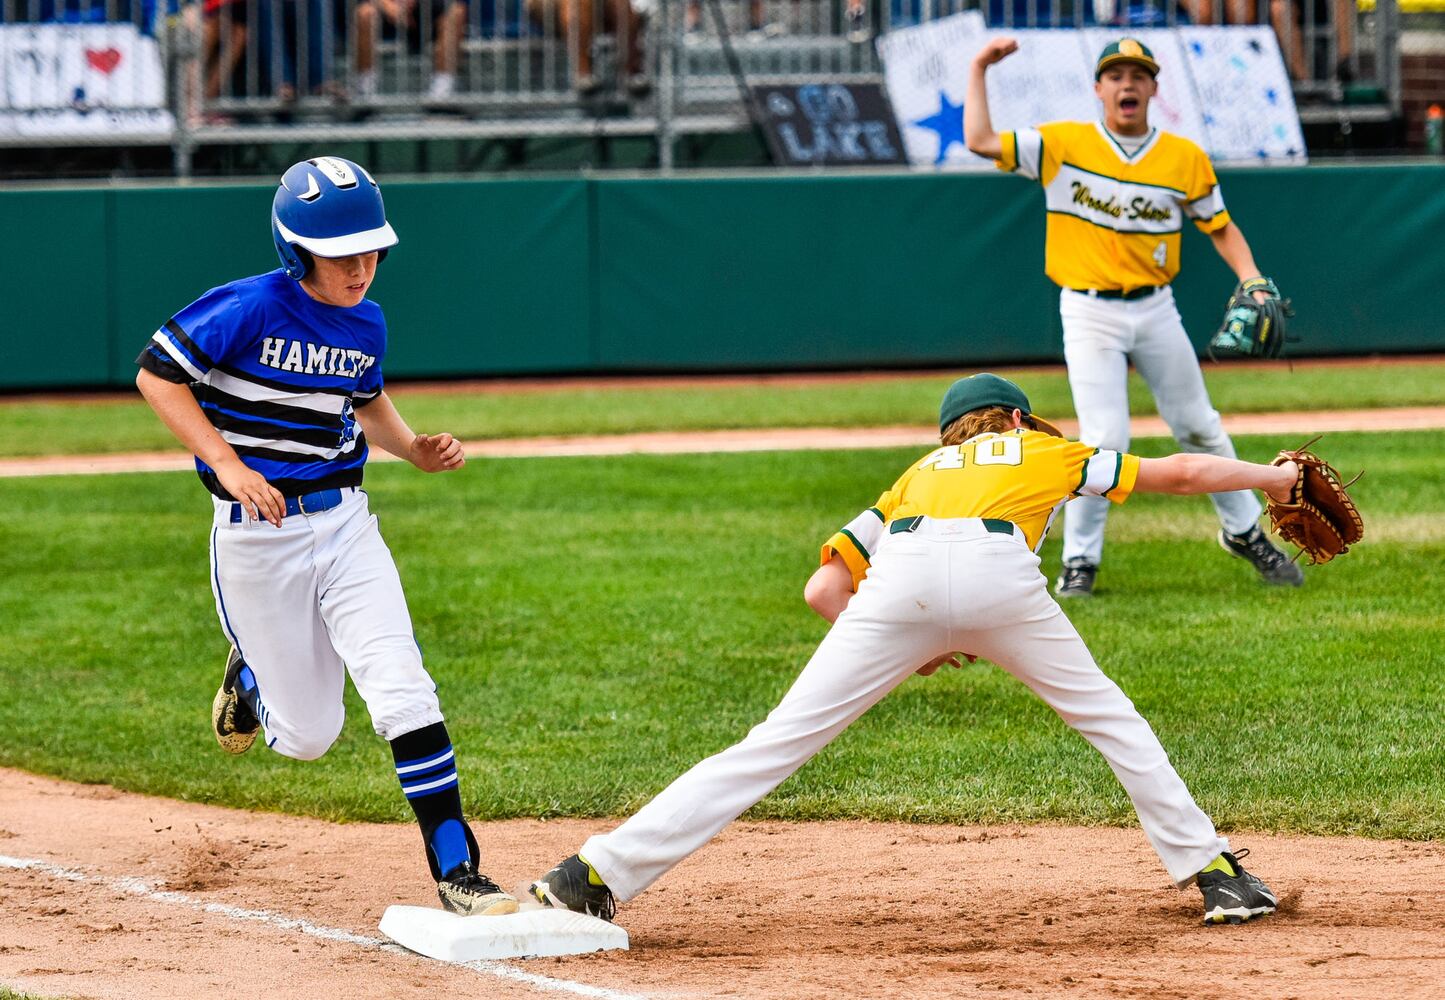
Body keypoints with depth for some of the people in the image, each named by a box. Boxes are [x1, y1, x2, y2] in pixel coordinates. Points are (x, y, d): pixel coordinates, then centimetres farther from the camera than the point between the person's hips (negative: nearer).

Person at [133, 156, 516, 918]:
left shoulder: (366, 324, 3)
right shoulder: (250, 309, -16)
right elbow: (156, 374, -13)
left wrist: (414, 449, 4)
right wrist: (227, 463, -23)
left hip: (344, 523, 4)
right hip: (257, 534, -4)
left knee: (403, 694, -13)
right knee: (306, 736, 4)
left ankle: (456, 871, -12)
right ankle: (251, 675, 39)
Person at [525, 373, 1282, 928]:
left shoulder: (920, 474, 39)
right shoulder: (1045, 452, 36)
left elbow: (823, 591, 27)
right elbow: (1183, 472, 39)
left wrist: (908, 655, 33)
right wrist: (1272, 477, 54)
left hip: (899, 582, 2)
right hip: (998, 572, -1)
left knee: (777, 743, 1)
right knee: (1107, 717, 21)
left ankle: (592, 878, -6)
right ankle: (1213, 872, 18)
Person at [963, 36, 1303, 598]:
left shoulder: (1185, 158, 1)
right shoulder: (1063, 145, -4)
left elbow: (1219, 226, 8)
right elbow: (981, 141, -10)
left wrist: (1250, 277, -8)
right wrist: (979, 71, -10)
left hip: (1156, 310, 3)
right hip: (1089, 314, -3)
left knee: (1198, 427, 12)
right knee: (1104, 441, -12)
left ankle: (1245, 533, 30)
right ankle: (1079, 561, 2)